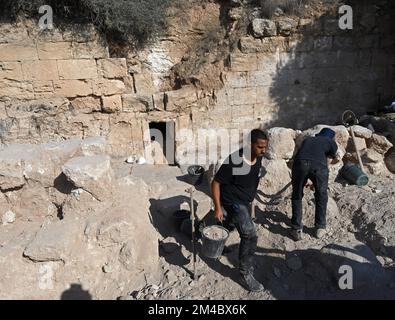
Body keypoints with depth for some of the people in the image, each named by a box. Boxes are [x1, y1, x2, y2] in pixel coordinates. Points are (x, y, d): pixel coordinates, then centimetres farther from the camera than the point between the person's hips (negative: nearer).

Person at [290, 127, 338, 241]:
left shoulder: (307, 140, 38)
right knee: (321, 196, 23)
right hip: (318, 165, -1)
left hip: (300, 163, 2)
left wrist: (305, 180, 60)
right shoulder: (332, 143, 29)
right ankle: (320, 228, 33)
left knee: (297, 197, 20)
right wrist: (317, 182, 46)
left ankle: (297, 230, 23)